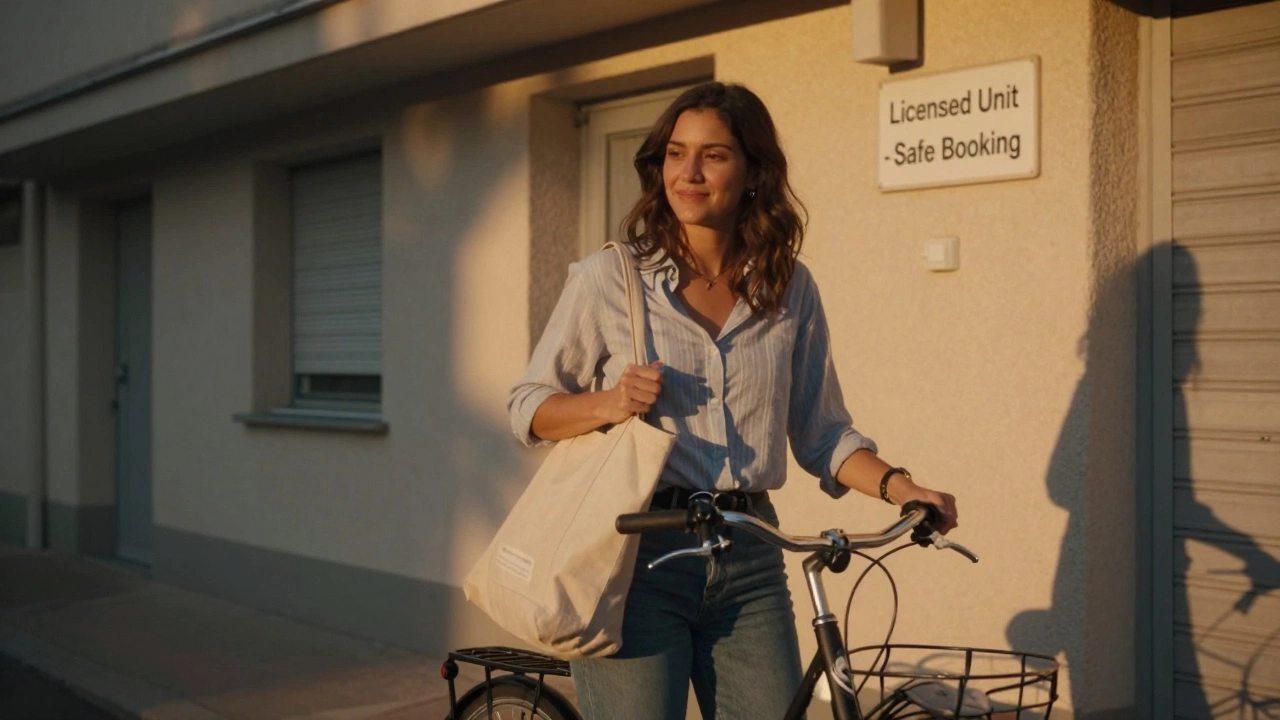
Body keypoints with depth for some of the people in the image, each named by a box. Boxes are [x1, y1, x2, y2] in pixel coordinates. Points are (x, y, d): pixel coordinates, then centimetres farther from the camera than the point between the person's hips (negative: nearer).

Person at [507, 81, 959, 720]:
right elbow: (527, 408, 4)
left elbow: (821, 434, 11)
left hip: (749, 564, 3)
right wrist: (608, 404, -14)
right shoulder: (608, 278, -1)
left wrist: (901, 488, -5)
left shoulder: (790, 289, 7)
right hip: (636, 554, -2)